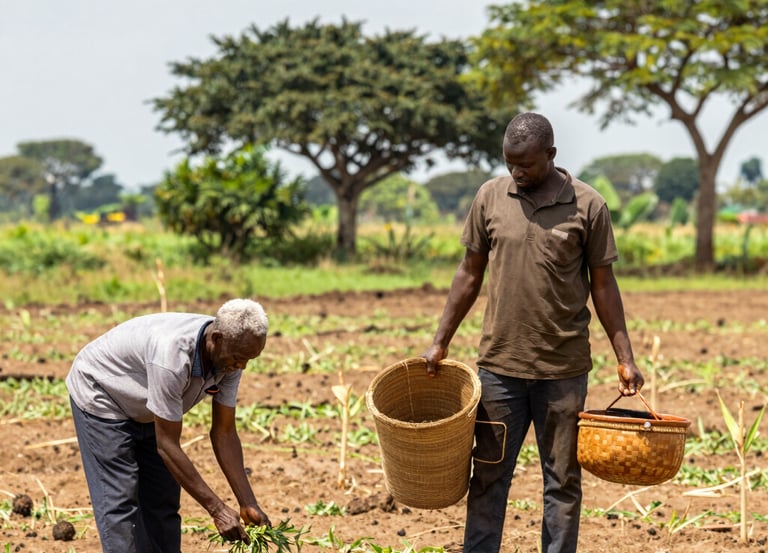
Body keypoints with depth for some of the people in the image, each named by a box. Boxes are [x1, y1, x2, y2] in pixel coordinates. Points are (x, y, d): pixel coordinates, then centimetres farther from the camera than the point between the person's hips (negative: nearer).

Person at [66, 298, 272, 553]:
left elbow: (224, 433, -9)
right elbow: (167, 446, -34)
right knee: (120, 503, -13)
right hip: (100, 397, -8)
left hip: (145, 412, 8)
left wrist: (248, 504, -15)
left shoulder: (229, 356, -19)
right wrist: (217, 510, -33)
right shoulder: (172, 356, -41)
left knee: (163, 503, 5)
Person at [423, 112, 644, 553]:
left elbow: (603, 285, 1)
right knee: (489, 476, 7)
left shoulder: (587, 206, -5)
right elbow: (470, 273, 10)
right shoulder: (490, 197, 2)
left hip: (564, 368, -2)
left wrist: (626, 359, -2)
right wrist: (441, 342, 9)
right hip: (499, 363, 2)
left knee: (563, 480, 7)